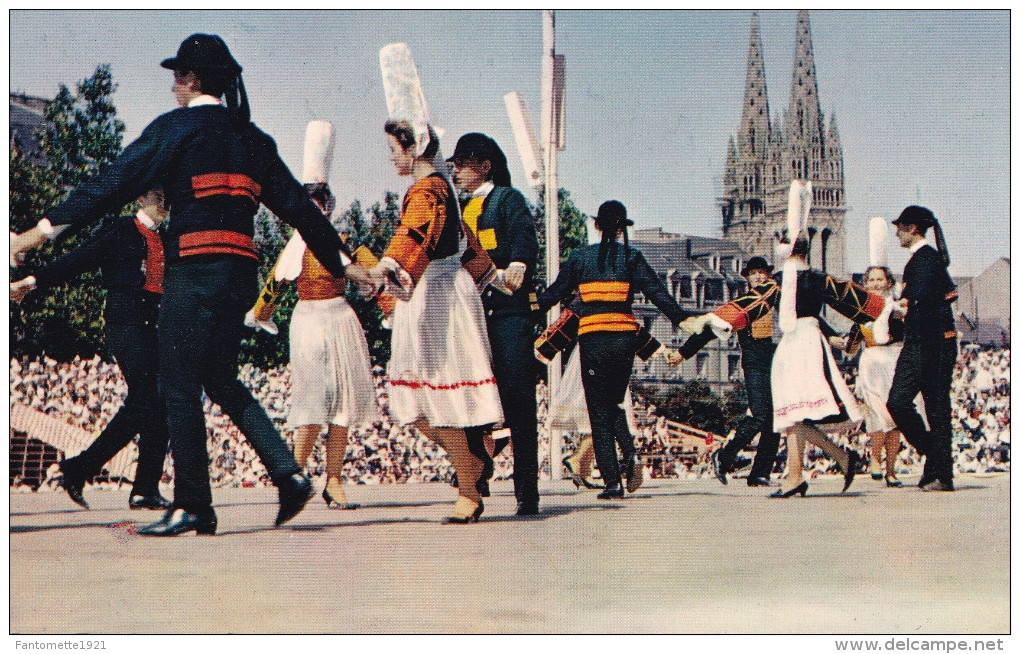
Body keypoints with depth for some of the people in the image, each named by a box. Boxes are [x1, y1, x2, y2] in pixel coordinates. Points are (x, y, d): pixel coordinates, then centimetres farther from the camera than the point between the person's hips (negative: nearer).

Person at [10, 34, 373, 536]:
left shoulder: (177, 127, -3)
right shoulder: (252, 138, 15)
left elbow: (116, 181, -8)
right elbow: (298, 205, 16)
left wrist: (45, 227, -6)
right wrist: (341, 261, 23)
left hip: (195, 269, -7)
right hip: (240, 271, 7)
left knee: (179, 387, 0)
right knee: (221, 382, 18)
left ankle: (192, 507, 1)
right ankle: (288, 473, 7)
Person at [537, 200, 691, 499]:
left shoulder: (580, 256, 4)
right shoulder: (632, 257, 3)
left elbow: (556, 292, 9)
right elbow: (656, 291, -3)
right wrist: (682, 319, -1)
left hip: (592, 338, -1)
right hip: (624, 337, 1)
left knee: (599, 410, 4)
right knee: (613, 403, 20)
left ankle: (612, 482, -3)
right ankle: (630, 453, -6)